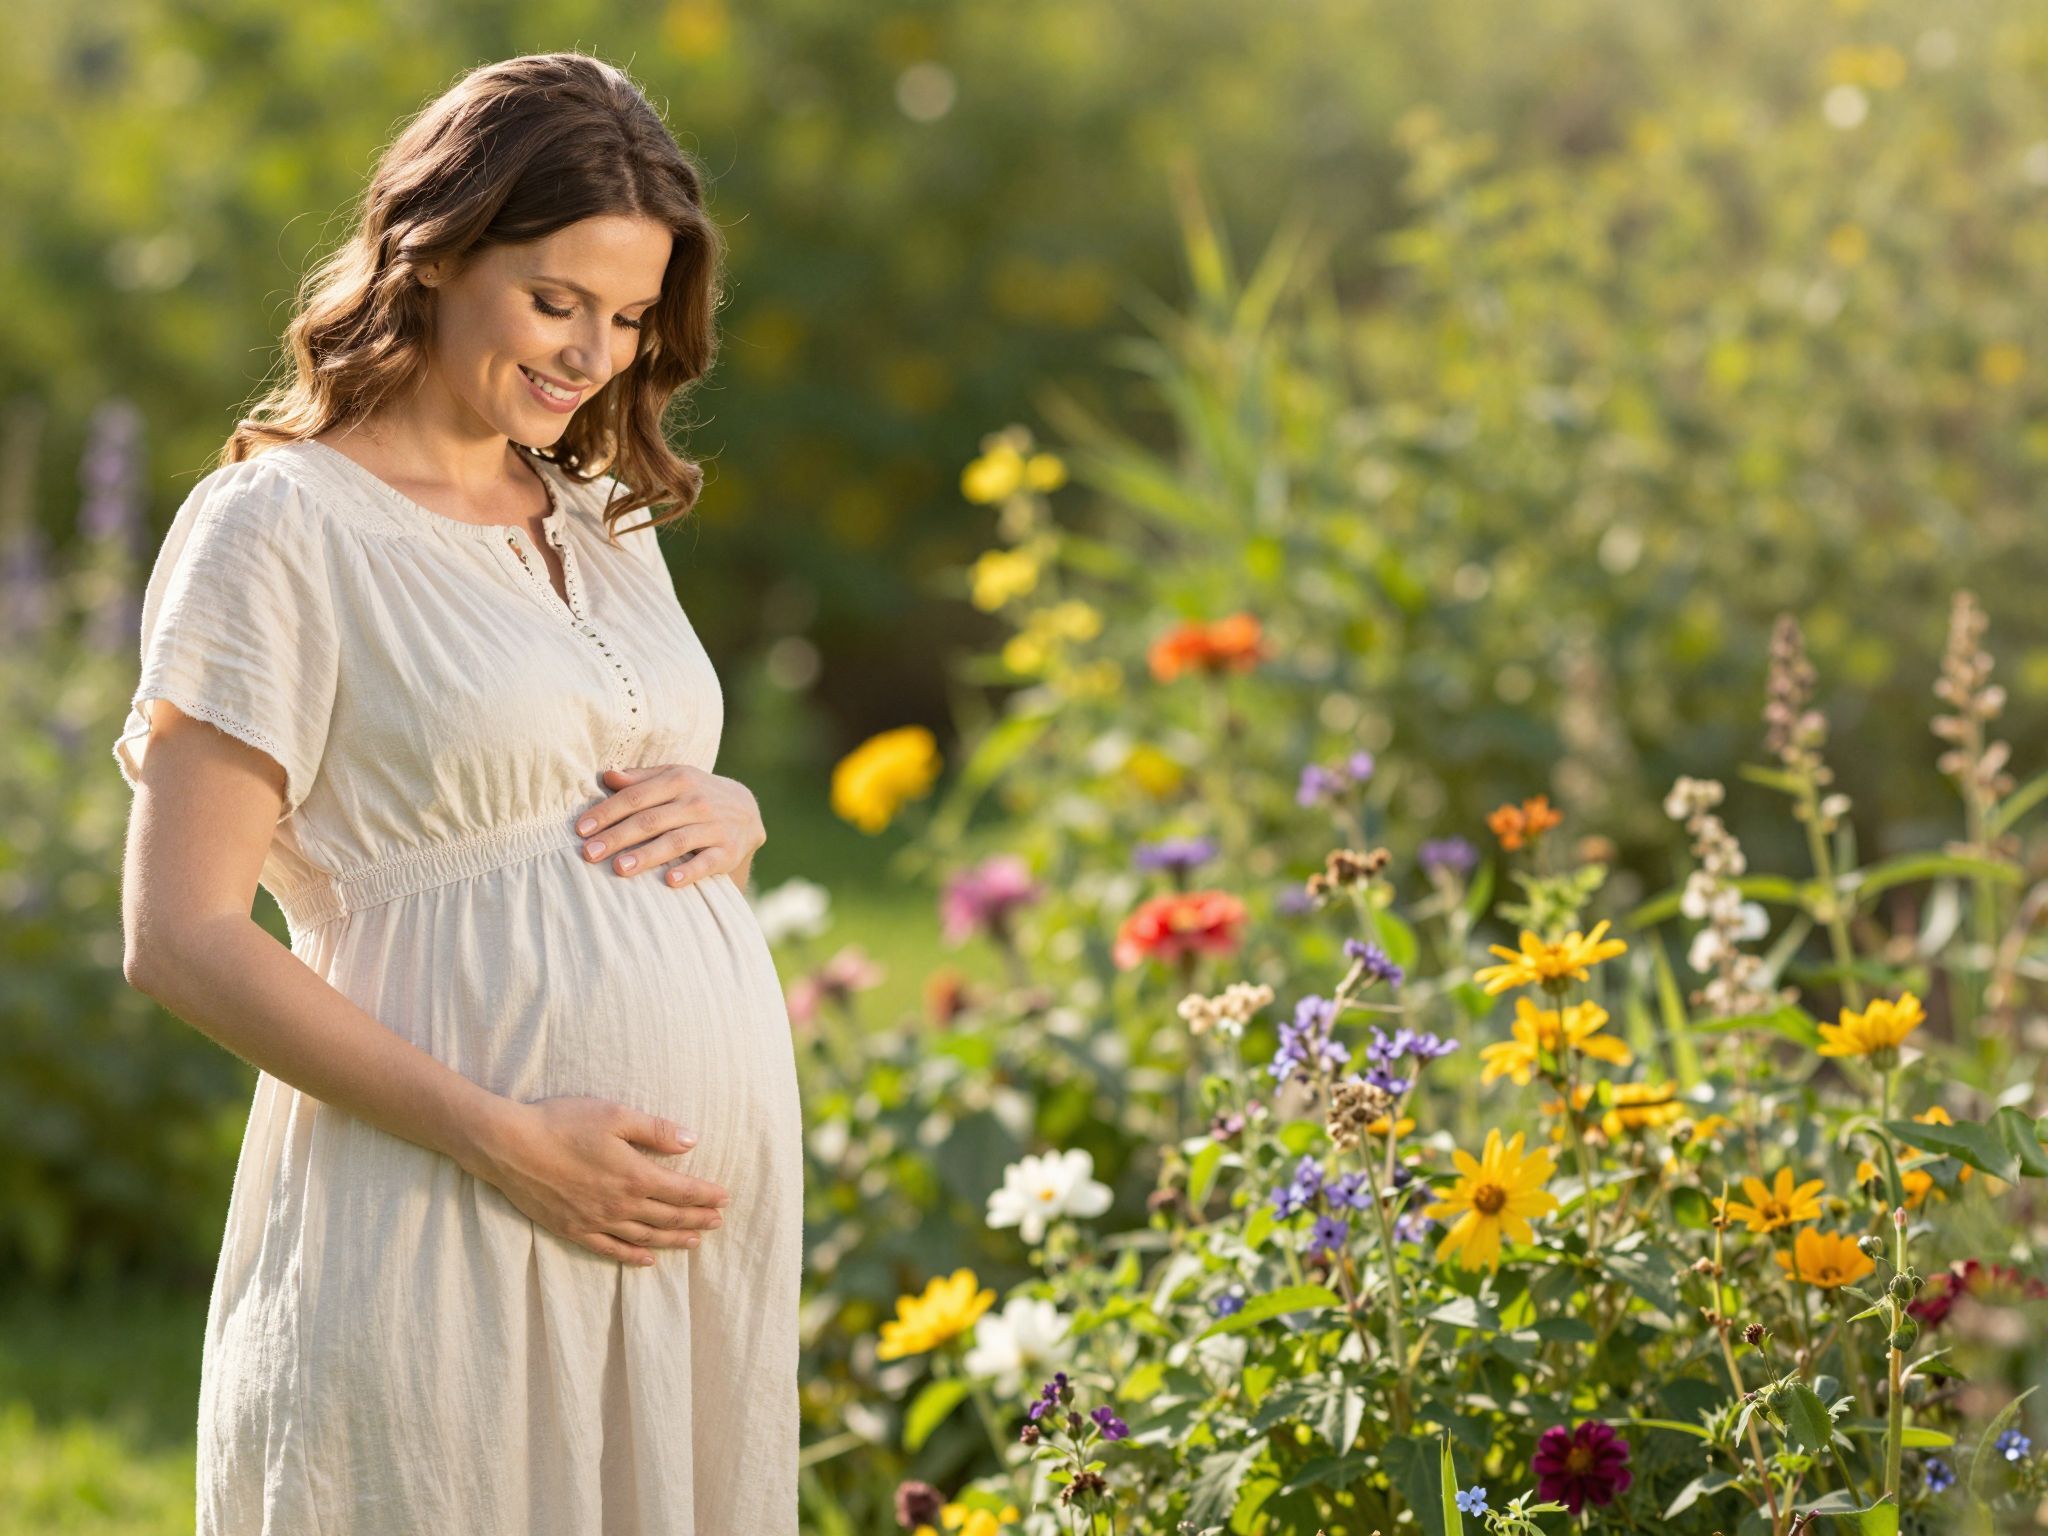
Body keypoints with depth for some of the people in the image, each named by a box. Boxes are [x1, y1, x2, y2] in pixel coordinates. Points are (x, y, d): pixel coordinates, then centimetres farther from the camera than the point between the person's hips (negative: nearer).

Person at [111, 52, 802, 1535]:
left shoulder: (604, 519, 16)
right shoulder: (281, 525, -6)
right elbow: (182, 935, -11)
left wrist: (728, 814, 0)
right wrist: (504, 1138, -18)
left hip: (705, 1192, 7)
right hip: (457, 1236, -7)